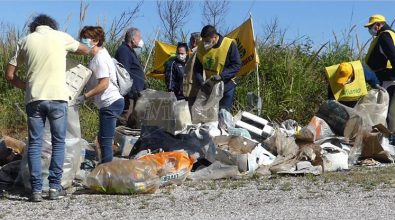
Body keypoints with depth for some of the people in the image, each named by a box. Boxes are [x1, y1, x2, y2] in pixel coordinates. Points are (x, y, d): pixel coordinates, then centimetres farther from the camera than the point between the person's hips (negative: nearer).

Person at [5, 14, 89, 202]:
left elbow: (9, 75, 8)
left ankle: (36, 190, 3)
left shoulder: (25, 41, 9)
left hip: (34, 99, 1)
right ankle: (54, 187, 7)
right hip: (57, 97, -1)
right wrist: (69, 49, 41)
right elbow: (85, 51, 24)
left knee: (34, 144, 7)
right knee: (58, 142, 9)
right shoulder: (61, 37, 6)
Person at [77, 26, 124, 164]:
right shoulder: (99, 55, 16)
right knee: (102, 139, 16)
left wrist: (84, 96, -18)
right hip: (110, 103, 11)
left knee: (105, 141, -8)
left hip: (110, 103, -11)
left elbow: (104, 84, -21)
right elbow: (95, 82, 17)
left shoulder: (100, 58, -14)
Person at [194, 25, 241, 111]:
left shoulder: (229, 44, -16)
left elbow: (237, 65, -15)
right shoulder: (201, 46, -4)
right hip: (208, 87, 4)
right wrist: (201, 82, -16)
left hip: (226, 85, -4)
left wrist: (221, 76, -27)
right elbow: (197, 68, 2)